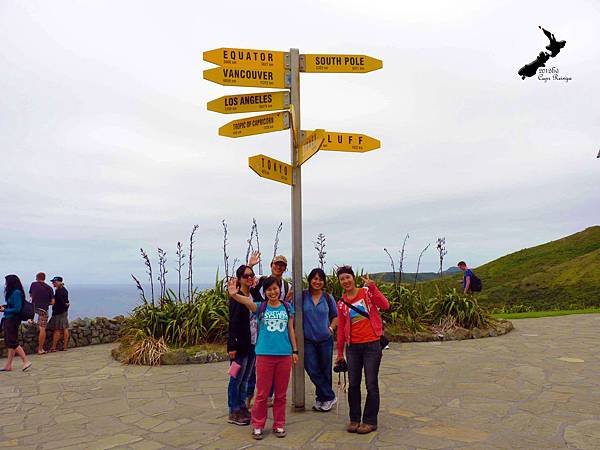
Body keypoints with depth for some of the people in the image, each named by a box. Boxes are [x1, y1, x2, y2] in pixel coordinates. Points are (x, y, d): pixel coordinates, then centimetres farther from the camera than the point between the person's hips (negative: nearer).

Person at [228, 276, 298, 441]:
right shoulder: (260, 307, -1)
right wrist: (234, 294, -42)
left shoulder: (287, 307, 6)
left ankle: (279, 425, 26)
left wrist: (295, 351, 9)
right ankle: (257, 425, 20)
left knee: (281, 393, 12)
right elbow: (247, 301, -22)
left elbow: (291, 330, 11)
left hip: (284, 354, 2)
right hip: (264, 354, -2)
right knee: (262, 393, 5)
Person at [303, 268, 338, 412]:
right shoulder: (302, 296, -3)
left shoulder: (328, 298, 2)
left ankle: (322, 398, 25)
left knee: (325, 370, 8)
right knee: (312, 370, -3)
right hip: (308, 340, -1)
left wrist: (331, 328, -1)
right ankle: (330, 397, 13)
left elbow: (335, 316, 14)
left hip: (325, 339, 1)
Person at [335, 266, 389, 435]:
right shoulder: (342, 304, 6)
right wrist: (340, 353, 13)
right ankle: (354, 419, 24)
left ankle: (370, 421, 17)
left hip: (371, 345, -3)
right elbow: (341, 329, 11)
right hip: (353, 347, 3)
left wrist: (372, 287, -25)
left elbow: (385, 305, -17)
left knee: (371, 384, 4)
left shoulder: (367, 292, -3)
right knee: (353, 384, 9)